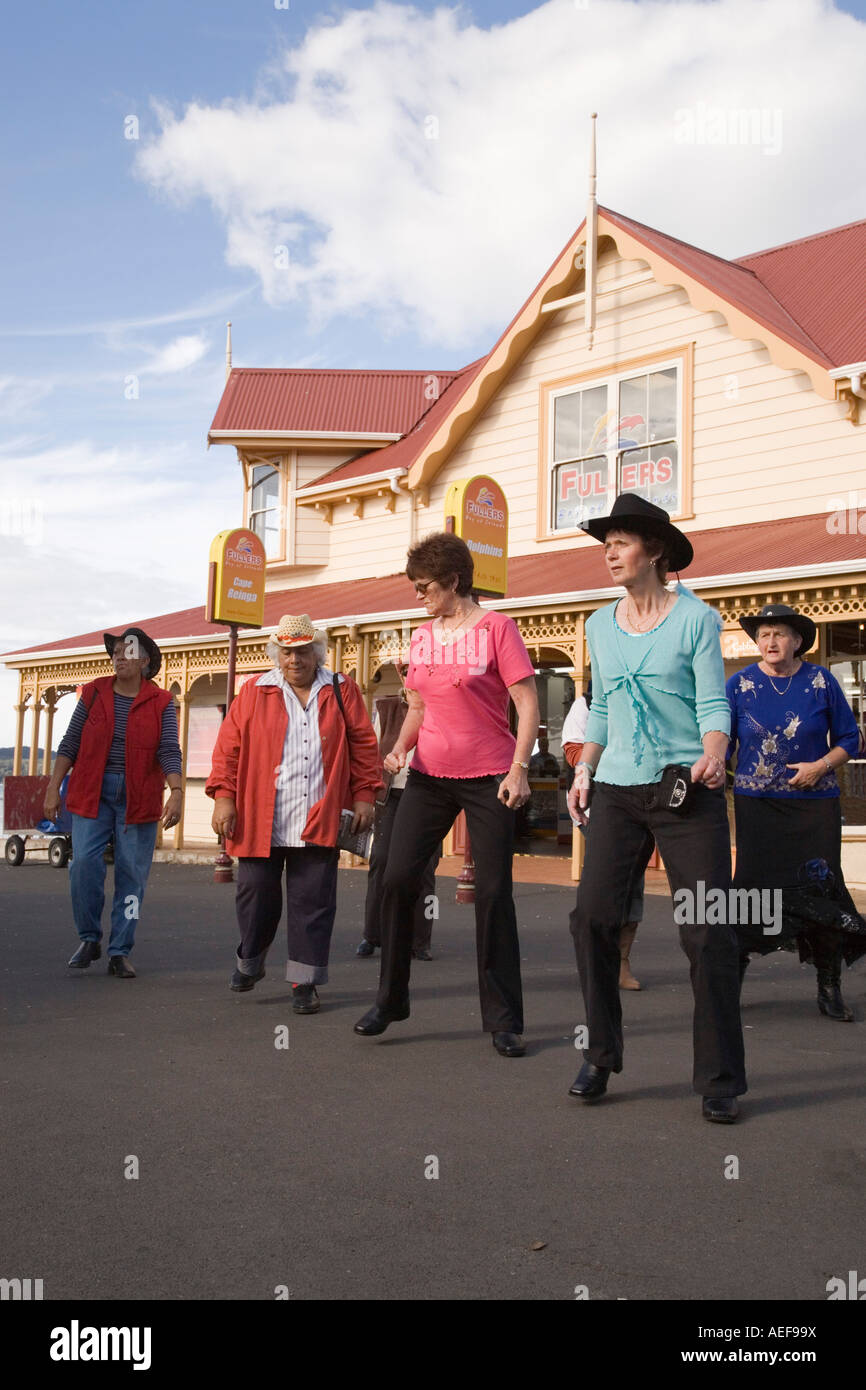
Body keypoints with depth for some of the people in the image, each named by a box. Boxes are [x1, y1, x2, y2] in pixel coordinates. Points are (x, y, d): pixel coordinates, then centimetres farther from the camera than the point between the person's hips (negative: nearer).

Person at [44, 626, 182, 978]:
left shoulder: (161, 702, 1)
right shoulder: (94, 693, 6)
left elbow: (169, 752, -5)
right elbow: (70, 743, 7)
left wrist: (176, 793, -18)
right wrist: (53, 788, 2)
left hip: (137, 799, -1)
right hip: (92, 793, 1)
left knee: (132, 873, 1)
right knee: (84, 862, -11)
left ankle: (120, 954, 11)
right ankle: (89, 939, 10)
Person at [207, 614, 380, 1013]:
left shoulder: (341, 691, 7)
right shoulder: (254, 693, 6)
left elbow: (363, 744, 7)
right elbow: (229, 747, 4)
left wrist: (364, 795, 0)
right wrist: (223, 796, -4)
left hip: (318, 821, 0)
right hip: (259, 822, 0)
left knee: (313, 902, 2)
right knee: (256, 895, 8)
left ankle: (304, 982, 12)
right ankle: (249, 962, 33)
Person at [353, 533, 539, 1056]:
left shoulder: (496, 627, -5)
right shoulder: (423, 635, 12)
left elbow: (528, 704, -8)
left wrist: (518, 768, -17)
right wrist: (401, 746, 1)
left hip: (488, 778, -5)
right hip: (429, 776, 5)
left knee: (493, 892, -1)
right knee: (398, 879, -3)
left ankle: (504, 1020, 10)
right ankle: (390, 1000, 14)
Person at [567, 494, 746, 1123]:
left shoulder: (697, 618, 0)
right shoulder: (600, 625, 13)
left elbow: (714, 703, -5)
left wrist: (712, 755, -23)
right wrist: (583, 772, 11)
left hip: (687, 792, -4)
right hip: (619, 789, 4)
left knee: (707, 930, -6)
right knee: (592, 916, -4)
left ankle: (721, 1081, 7)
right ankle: (601, 1056, 15)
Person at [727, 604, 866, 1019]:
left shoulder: (822, 681, 1)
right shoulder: (740, 684, 1)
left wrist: (821, 766, -10)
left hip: (814, 802, 0)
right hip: (756, 804, 0)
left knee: (821, 888, -2)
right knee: (752, 887, -3)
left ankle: (829, 989, 11)